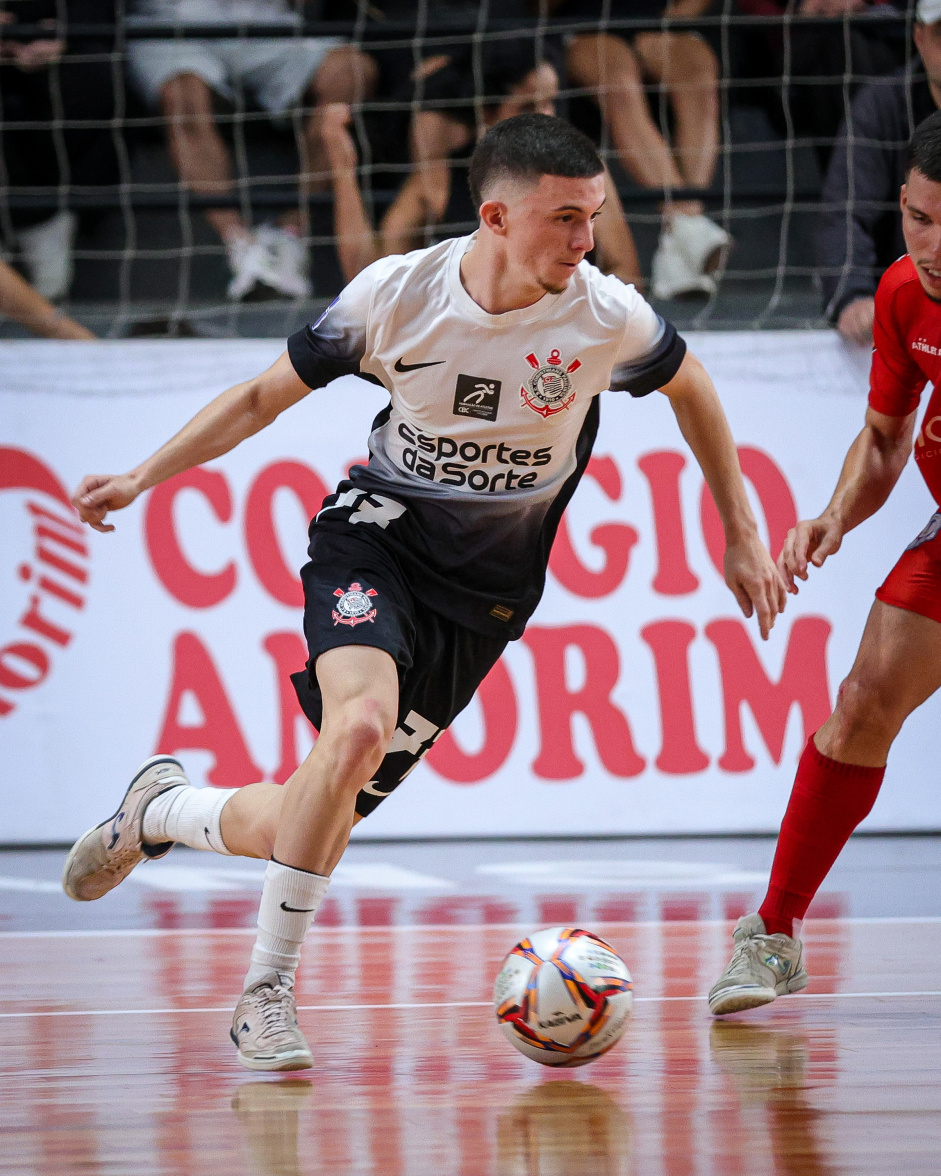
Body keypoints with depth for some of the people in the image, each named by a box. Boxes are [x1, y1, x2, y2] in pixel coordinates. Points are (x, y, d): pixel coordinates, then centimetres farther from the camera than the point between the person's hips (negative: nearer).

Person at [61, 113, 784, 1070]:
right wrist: (142, 476, -7)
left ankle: (161, 809, 29)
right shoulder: (397, 293, -15)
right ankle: (267, 992, -16)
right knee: (360, 725, -32)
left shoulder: (606, 315, -14)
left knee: (303, 830, -4)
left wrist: (742, 537, 12)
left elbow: (692, 390, 8)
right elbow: (266, 394, 0)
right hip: (377, 535, -1)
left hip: (487, 587, 2)